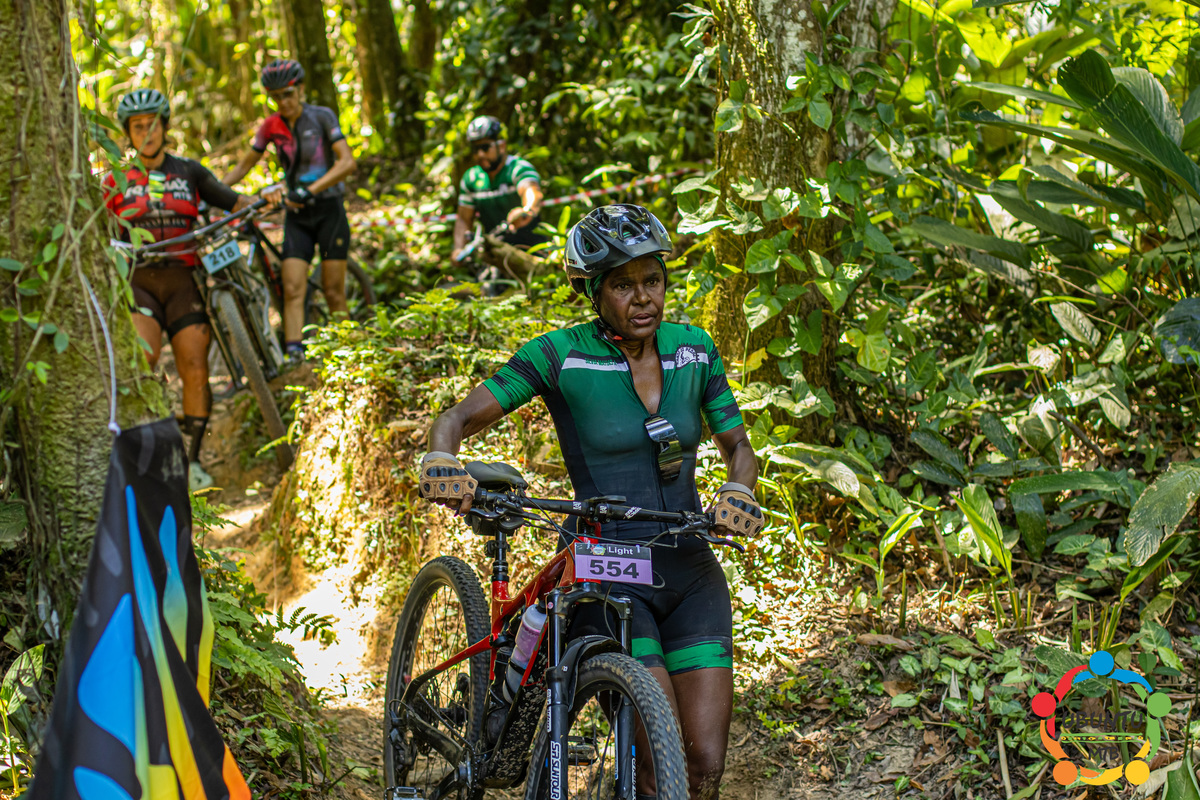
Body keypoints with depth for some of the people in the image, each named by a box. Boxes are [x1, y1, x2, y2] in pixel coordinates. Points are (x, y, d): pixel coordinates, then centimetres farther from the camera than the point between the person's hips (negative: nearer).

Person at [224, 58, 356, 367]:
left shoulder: (322, 117, -8)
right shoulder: (271, 127, 3)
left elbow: (347, 162, -19)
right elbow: (244, 165, 13)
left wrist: (310, 190, -31)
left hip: (329, 210, -3)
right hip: (297, 217, 3)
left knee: (333, 292, -1)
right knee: (292, 289, -11)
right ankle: (294, 353, -19)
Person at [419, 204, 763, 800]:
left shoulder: (693, 349, 4)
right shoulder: (561, 355, -7)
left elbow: (737, 444, 12)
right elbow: (457, 420, -5)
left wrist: (737, 493, -10)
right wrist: (442, 462, -27)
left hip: (690, 573, 4)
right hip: (606, 573, -4)